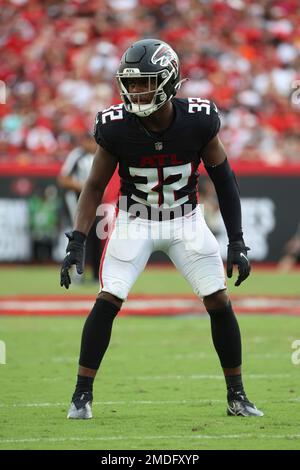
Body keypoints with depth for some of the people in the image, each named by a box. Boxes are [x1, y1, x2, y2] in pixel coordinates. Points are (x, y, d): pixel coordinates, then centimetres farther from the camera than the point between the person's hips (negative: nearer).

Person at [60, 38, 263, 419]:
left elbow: (223, 179, -7)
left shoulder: (198, 120, -21)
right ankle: (81, 395, -3)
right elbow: (95, 186, -7)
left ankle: (237, 397, 13)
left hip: (186, 220, 1)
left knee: (220, 304, -2)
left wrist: (236, 242, -8)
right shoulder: (116, 127, -21)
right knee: (107, 301, -13)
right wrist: (77, 242, -17)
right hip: (135, 221, -1)